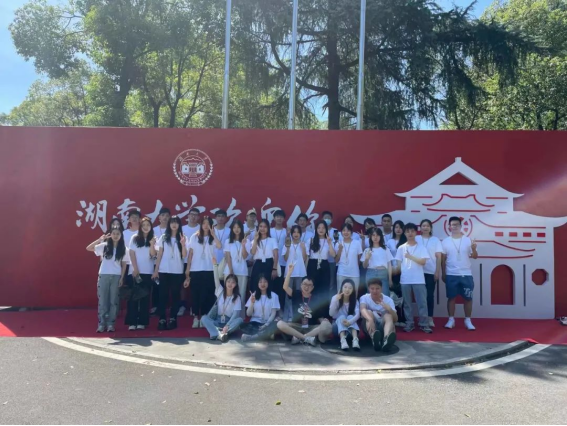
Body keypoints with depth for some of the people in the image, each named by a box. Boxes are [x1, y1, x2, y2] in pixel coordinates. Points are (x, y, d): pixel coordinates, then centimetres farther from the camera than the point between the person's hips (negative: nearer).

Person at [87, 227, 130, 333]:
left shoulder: (123, 249, 3)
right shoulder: (104, 246, 1)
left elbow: (124, 265, 5)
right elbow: (88, 248, -6)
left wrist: (122, 278, -2)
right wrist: (100, 239, -15)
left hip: (116, 277, 1)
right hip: (104, 276, 0)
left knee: (113, 301, 4)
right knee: (102, 300, 2)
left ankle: (111, 324, 12)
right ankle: (102, 324, 9)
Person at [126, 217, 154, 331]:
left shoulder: (153, 240, 7)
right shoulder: (134, 238, 4)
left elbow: (152, 255, -3)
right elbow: (132, 254, -2)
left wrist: (152, 245, -18)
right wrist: (135, 269, -10)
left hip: (148, 272, 1)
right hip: (136, 271, -1)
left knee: (145, 297, 3)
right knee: (133, 297, -3)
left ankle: (142, 322, 7)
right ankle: (132, 322, -2)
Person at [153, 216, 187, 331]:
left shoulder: (182, 238, 4)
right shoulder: (163, 237, 7)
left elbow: (184, 256, -4)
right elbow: (159, 254, 6)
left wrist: (183, 244, -19)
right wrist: (156, 270, 0)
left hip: (177, 271, 0)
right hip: (164, 271, 0)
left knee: (175, 295, 3)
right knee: (163, 295, -1)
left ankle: (172, 319, 9)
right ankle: (162, 319, 2)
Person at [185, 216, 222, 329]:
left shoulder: (212, 238, 6)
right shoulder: (194, 237, 6)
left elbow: (219, 246, -16)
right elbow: (190, 254, 4)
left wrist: (213, 234, -13)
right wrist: (187, 270, -1)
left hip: (208, 270, 0)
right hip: (195, 270, 0)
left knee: (206, 294, 1)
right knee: (195, 294, 3)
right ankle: (196, 317, 10)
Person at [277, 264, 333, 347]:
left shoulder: (317, 299, 3)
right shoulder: (296, 294, 3)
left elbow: (320, 317, 5)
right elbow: (285, 287, -15)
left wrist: (323, 321, -19)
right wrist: (289, 272, -24)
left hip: (312, 327, 0)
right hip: (297, 326, 0)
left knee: (327, 326, -30)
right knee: (280, 324, -27)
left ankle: (298, 337, -26)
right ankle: (308, 338, -28)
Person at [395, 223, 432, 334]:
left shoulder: (421, 247, 2)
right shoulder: (401, 248, 7)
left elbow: (423, 262, -9)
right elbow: (399, 264, 8)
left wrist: (410, 256, -13)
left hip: (419, 280, -1)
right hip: (405, 280, 2)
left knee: (422, 303, -1)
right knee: (407, 303, 7)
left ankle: (424, 324, 7)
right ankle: (409, 324, 15)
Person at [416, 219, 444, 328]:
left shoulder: (435, 240, 4)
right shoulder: (416, 239, 5)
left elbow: (439, 257, 3)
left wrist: (437, 272, -3)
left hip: (431, 272, 0)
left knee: (430, 295, 0)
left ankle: (430, 318, 6)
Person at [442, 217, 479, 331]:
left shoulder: (467, 240, 2)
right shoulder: (446, 241, 3)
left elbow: (475, 256, 1)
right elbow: (443, 259, 6)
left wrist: (474, 249, -20)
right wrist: (443, 273, 4)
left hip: (466, 274, 0)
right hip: (451, 275, 0)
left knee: (468, 298, 4)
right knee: (451, 297, 5)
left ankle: (468, 320, 15)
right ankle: (451, 320, 15)